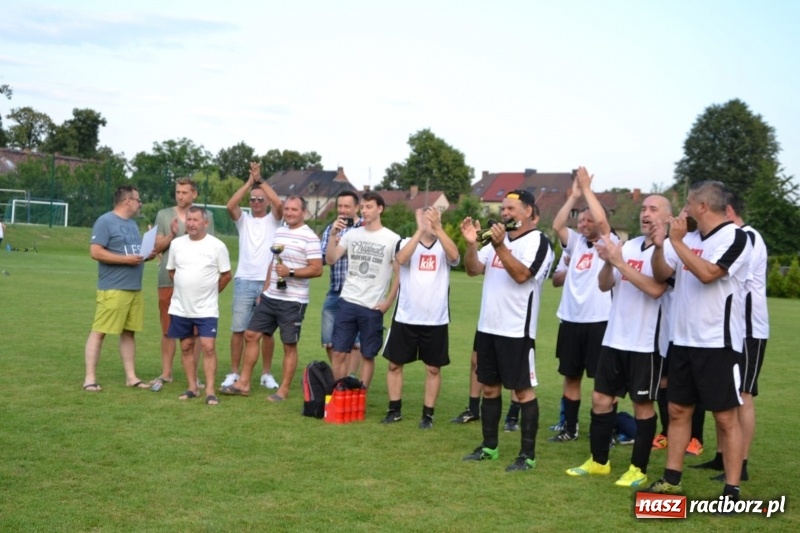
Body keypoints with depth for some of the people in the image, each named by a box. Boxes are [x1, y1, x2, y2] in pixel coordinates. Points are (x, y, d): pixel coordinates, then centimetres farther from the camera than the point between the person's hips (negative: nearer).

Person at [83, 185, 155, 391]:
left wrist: (146, 256, 5)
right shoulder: (105, 221, -9)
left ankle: (131, 377, 16)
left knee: (129, 332, 11)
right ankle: (90, 378, -1)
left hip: (135, 288, 9)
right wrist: (126, 259, -19)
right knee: (99, 331, -4)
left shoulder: (132, 223, 18)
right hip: (112, 289, -9)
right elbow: (95, 252, -16)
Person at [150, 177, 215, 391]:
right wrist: (172, 234, -12)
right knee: (168, 328, 5)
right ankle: (166, 373, 12)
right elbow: (157, 247, 4)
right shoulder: (164, 215, 9)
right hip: (168, 280, 1)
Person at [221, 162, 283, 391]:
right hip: (244, 281, 1)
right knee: (238, 329, 0)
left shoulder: (273, 220, 7)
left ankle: (267, 374, 14)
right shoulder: (243, 219, 10)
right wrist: (249, 181, -10)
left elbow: (279, 203, -14)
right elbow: (230, 205, -11)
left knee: (266, 331, 5)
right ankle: (234, 373, 8)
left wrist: (260, 180, -10)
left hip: (268, 283, -1)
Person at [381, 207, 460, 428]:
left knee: (433, 368, 6)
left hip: (436, 321, 0)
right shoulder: (407, 243, 0)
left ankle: (428, 414, 17)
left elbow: (454, 256, -22)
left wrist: (437, 228, -30)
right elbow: (401, 259, -22)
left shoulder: (444, 247, 2)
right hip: (405, 318, 0)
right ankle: (394, 410, 23)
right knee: (395, 364, 8)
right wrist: (420, 230, -30)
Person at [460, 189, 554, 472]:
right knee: (489, 388, 13)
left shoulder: (538, 241, -9)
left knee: (523, 390, -2)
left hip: (516, 330, -8)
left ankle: (528, 454, 3)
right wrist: (471, 244, -9)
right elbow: (473, 269, 8)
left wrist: (500, 246, -29)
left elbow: (521, 275, -22)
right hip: (487, 327, 8)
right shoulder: (499, 239, 14)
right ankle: (489, 446, 24)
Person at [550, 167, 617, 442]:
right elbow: (557, 225, -2)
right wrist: (574, 195, -5)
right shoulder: (576, 242, 12)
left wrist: (587, 189, -11)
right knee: (570, 376, 12)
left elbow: (601, 220, -18)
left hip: (598, 321, -5)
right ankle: (570, 428, 22)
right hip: (570, 320, 5)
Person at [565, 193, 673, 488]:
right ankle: (599, 461, 25)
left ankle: (639, 469, 15)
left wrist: (620, 262, -24)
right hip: (614, 338, 7)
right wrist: (608, 263, -12)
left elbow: (655, 289, -25)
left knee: (642, 404, 4)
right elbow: (605, 285, 8)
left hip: (646, 342, -7)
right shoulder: (628, 245, 9)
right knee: (601, 398, 11)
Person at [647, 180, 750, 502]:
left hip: (717, 342, -7)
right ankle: (671, 480, 22)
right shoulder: (689, 239, 8)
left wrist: (677, 241, -20)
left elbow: (707, 273, -25)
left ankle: (732, 491, 3)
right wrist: (659, 246, -10)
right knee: (678, 411, 12)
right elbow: (661, 275, 7)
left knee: (725, 416, -2)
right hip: (683, 340, 7)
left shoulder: (734, 237, -12)